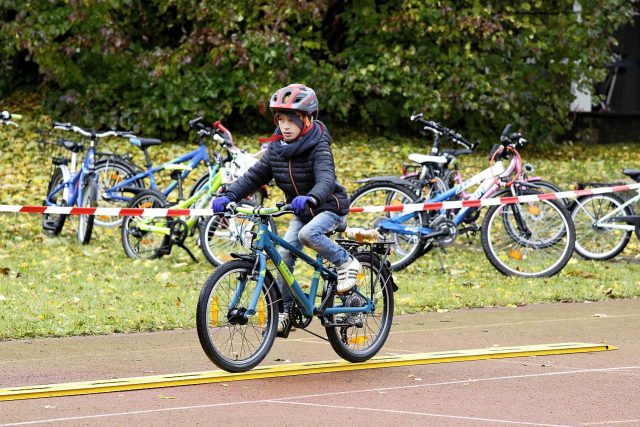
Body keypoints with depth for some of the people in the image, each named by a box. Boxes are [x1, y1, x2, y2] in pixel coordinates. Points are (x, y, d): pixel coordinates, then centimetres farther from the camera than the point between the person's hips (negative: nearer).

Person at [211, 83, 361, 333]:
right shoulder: (277, 148, -4)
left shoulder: (318, 148, -22)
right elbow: (255, 176, -3)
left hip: (329, 207, -6)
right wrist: (229, 196, -19)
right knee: (284, 254, -8)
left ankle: (346, 264, -11)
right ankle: (284, 311, 1)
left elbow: (326, 180, -38)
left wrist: (310, 198, -60)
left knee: (308, 234, -33)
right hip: (301, 212, 6)